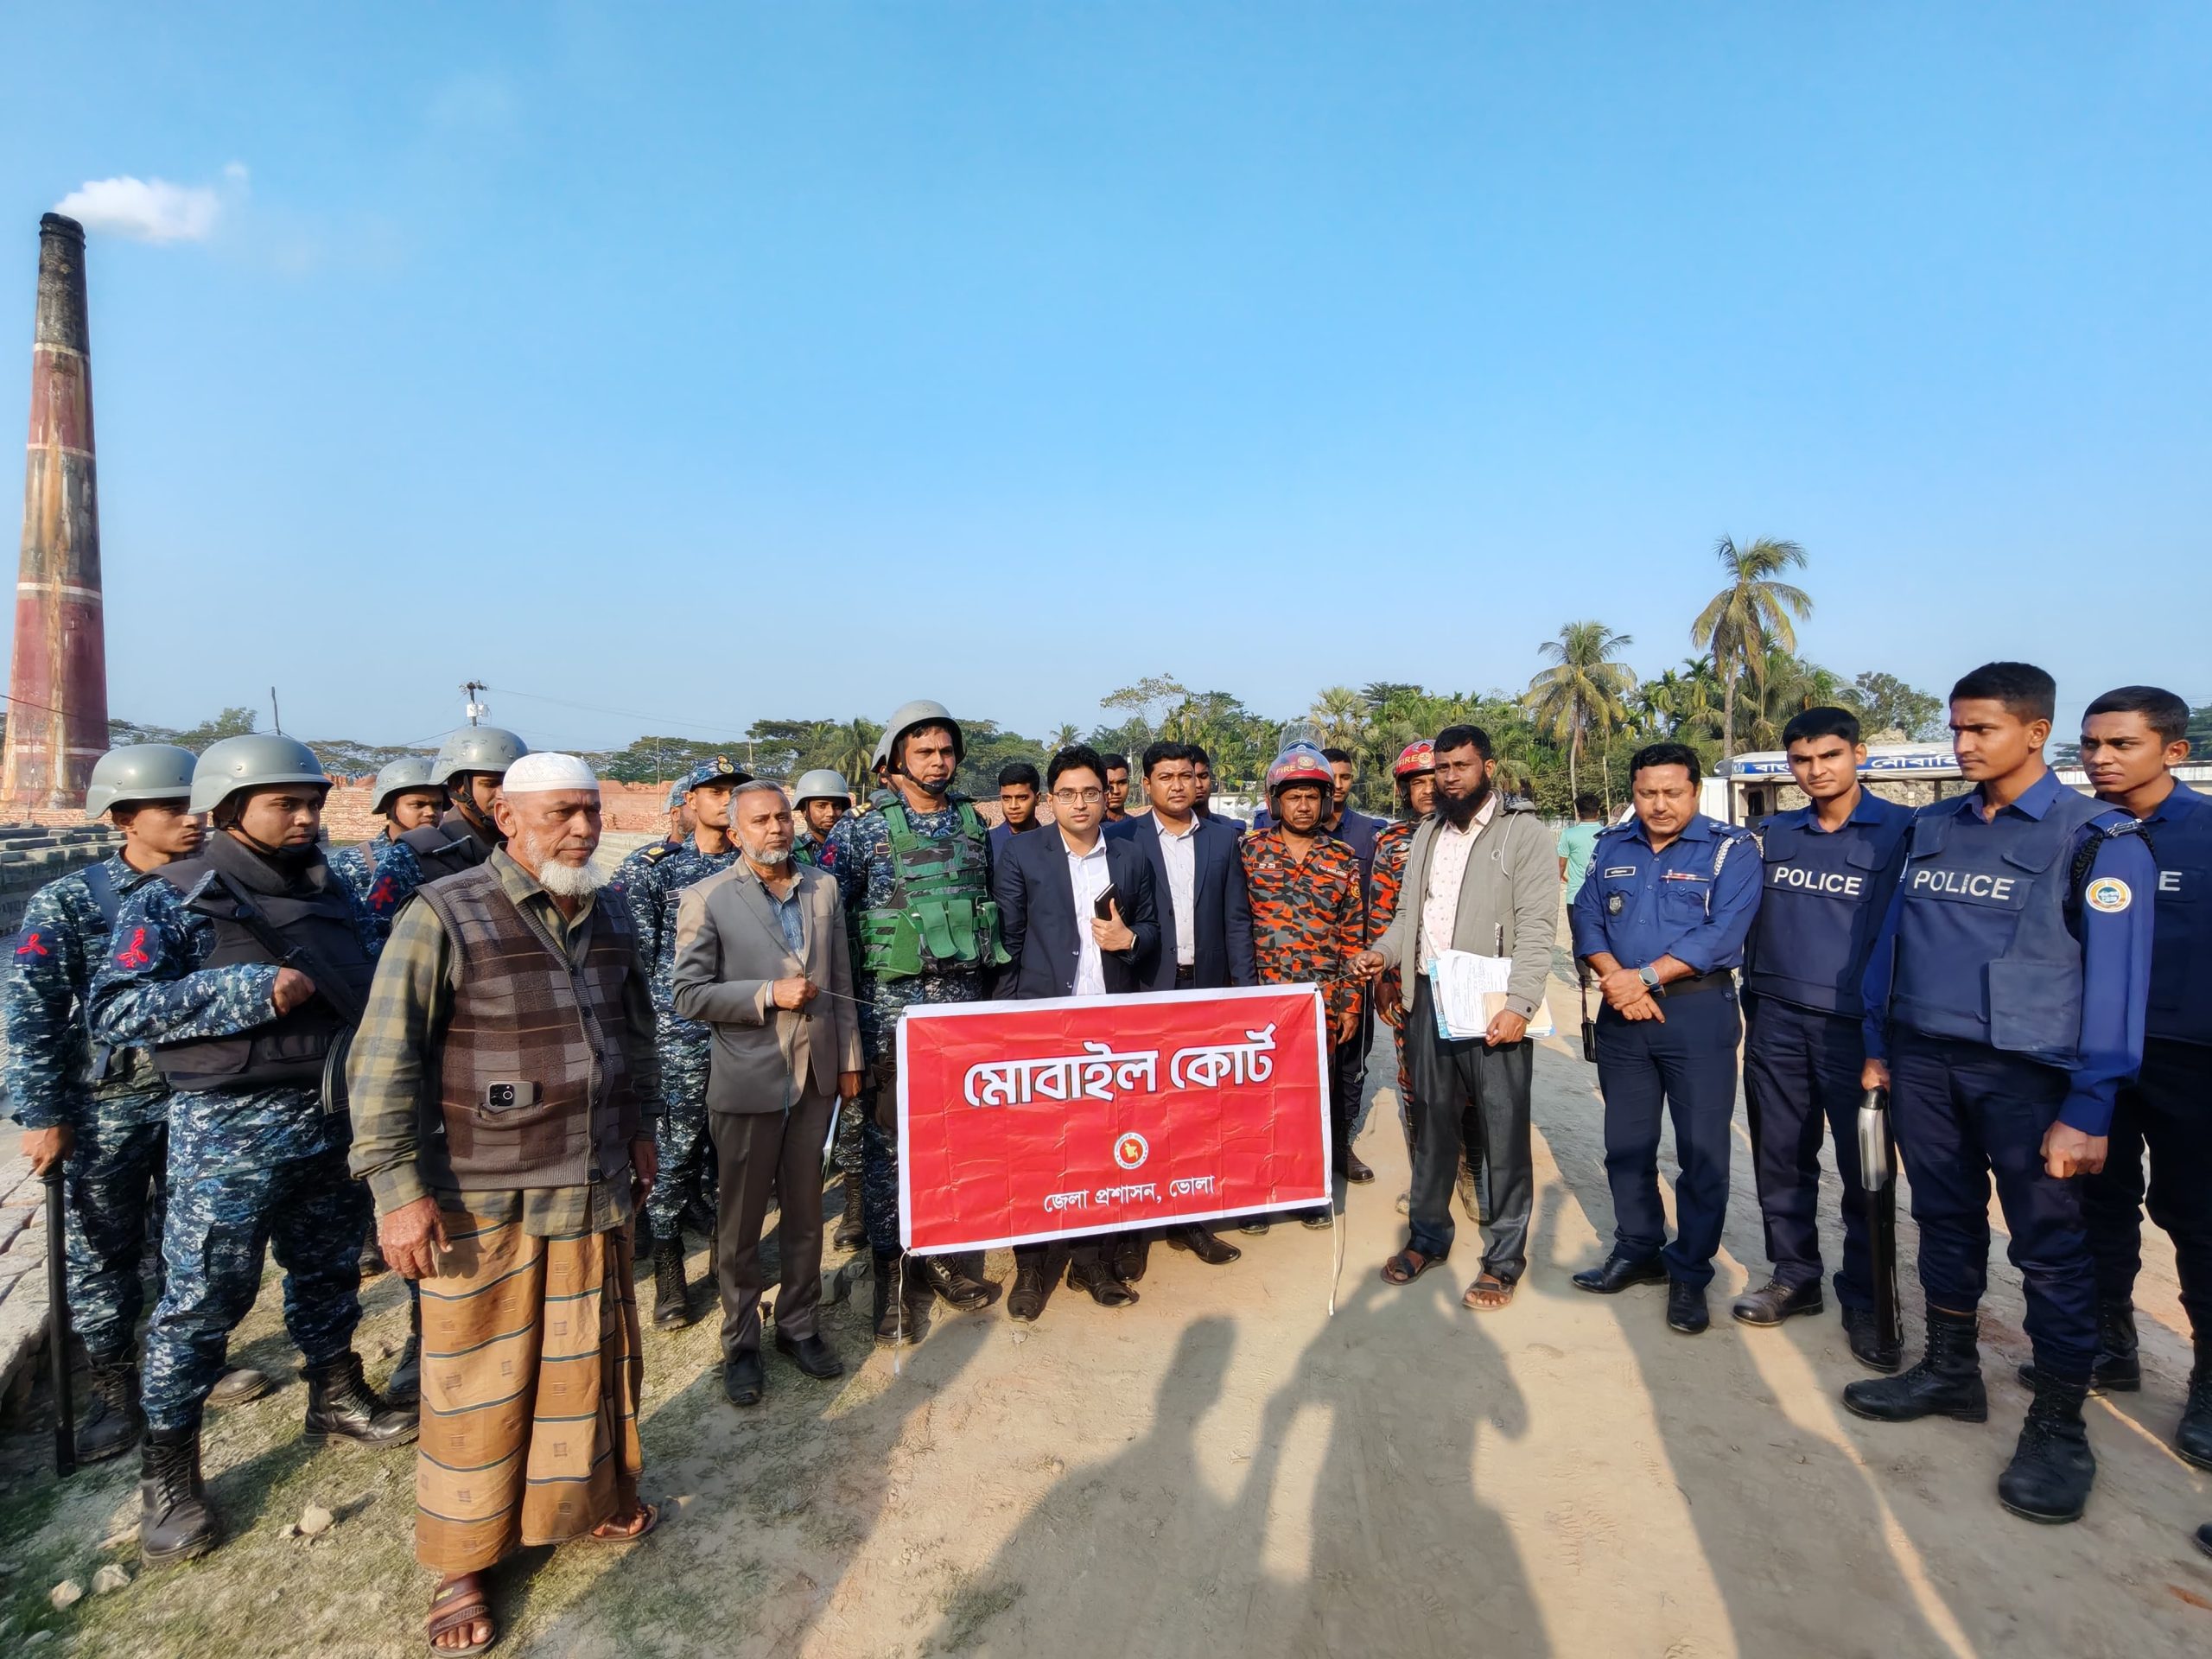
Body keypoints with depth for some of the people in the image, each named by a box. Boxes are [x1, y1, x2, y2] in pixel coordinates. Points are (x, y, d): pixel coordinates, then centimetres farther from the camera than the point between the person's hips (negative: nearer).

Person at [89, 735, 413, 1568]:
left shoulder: (334, 892, 8)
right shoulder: (176, 898, -9)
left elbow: (372, 987, 17)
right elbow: (112, 1008, -16)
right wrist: (249, 990, -24)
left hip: (335, 1122, 6)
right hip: (230, 1133, -5)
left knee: (330, 1272, 19)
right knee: (202, 1299, 4)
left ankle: (336, 1396, 39)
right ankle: (167, 1471, 23)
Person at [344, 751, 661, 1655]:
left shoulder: (609, 917, 5)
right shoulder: (445, 916, -13)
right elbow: (383, 1060, -12)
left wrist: (639, 1128, 19)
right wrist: (399, 1189, -14)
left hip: (595, 1190, 5)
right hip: (482, 1200, -5)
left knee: (591, 1358, 18)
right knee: (479, 1378, 9)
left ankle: (592, 1497, 41)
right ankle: (462, 1559, 30)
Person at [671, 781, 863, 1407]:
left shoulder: (823, 889, 6)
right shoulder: (706, 898, -6)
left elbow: (841, 983, 10)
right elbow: (689, 994, -10)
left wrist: (849, 1059, 9)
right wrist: (769, 994, -19)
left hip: (816, 1076, 4)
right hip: (747, 1080, -3)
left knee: (805, 1212, 15)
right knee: (740, 1222, 11)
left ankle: (799, 1326, 33)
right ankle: (741, 1343, 29)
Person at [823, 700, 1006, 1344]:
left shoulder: (973, 823, 6)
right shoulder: (862, 829, -6)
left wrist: (987, 977, 12)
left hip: (962, 1000, 4)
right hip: (891, 1003, -4)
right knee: (888, 1139, 5)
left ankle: (944, 1254, 30)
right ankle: (892, 1272, 20)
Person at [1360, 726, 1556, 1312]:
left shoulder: (1524, 831, -6)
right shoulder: (1427, 834, 14)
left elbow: (1537, 926, -13)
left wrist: (1520, 1006, -21)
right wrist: (1385, 950, -1)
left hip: (1494, 1007, -5)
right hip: (1429, 1000, 6)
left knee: (1503, 1133, 4)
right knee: (1433, 1121, 16)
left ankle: (1504, 1258, 20)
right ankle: (1427, 1236, 31)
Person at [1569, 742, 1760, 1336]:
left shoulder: (1730, 849, -5)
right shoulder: (1612, 846, 9)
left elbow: (1723, 932, -16)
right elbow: (1587, 919, 3)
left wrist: (1645, 977, -19)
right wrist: (1615, 980, -13)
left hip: (1699, 1012, -4)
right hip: (1621, 1015, 4)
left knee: (1702, 1150, 3)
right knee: (1626, 1143, 13)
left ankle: (1690, 1274, 18)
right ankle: (1637, 1251, 30)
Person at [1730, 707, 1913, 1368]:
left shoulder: (1901, 830, -4)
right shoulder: (1776, 833, 9)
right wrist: (1753, 1005, 11)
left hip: (1856, 1025, -4)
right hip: (1776, 1021, 4)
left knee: (1865, 1170, 5)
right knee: (1781, 1158, 12)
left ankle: (1867, 1303, 21)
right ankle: (1794, 1276, 28)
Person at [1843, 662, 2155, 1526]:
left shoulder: (2097, 839, -6)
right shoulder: (1931, 828, 7)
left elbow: (2115, 980, -10)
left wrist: (2089, 1109, -14)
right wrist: (1878, 1046, 10)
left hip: (2026, 1073, -4)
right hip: (1923, 1060, 5)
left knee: (2050, 1248, 4)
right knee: (1946, 1220, 15)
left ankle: (2059, 1428, 20)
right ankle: (1950, 1372, 31)